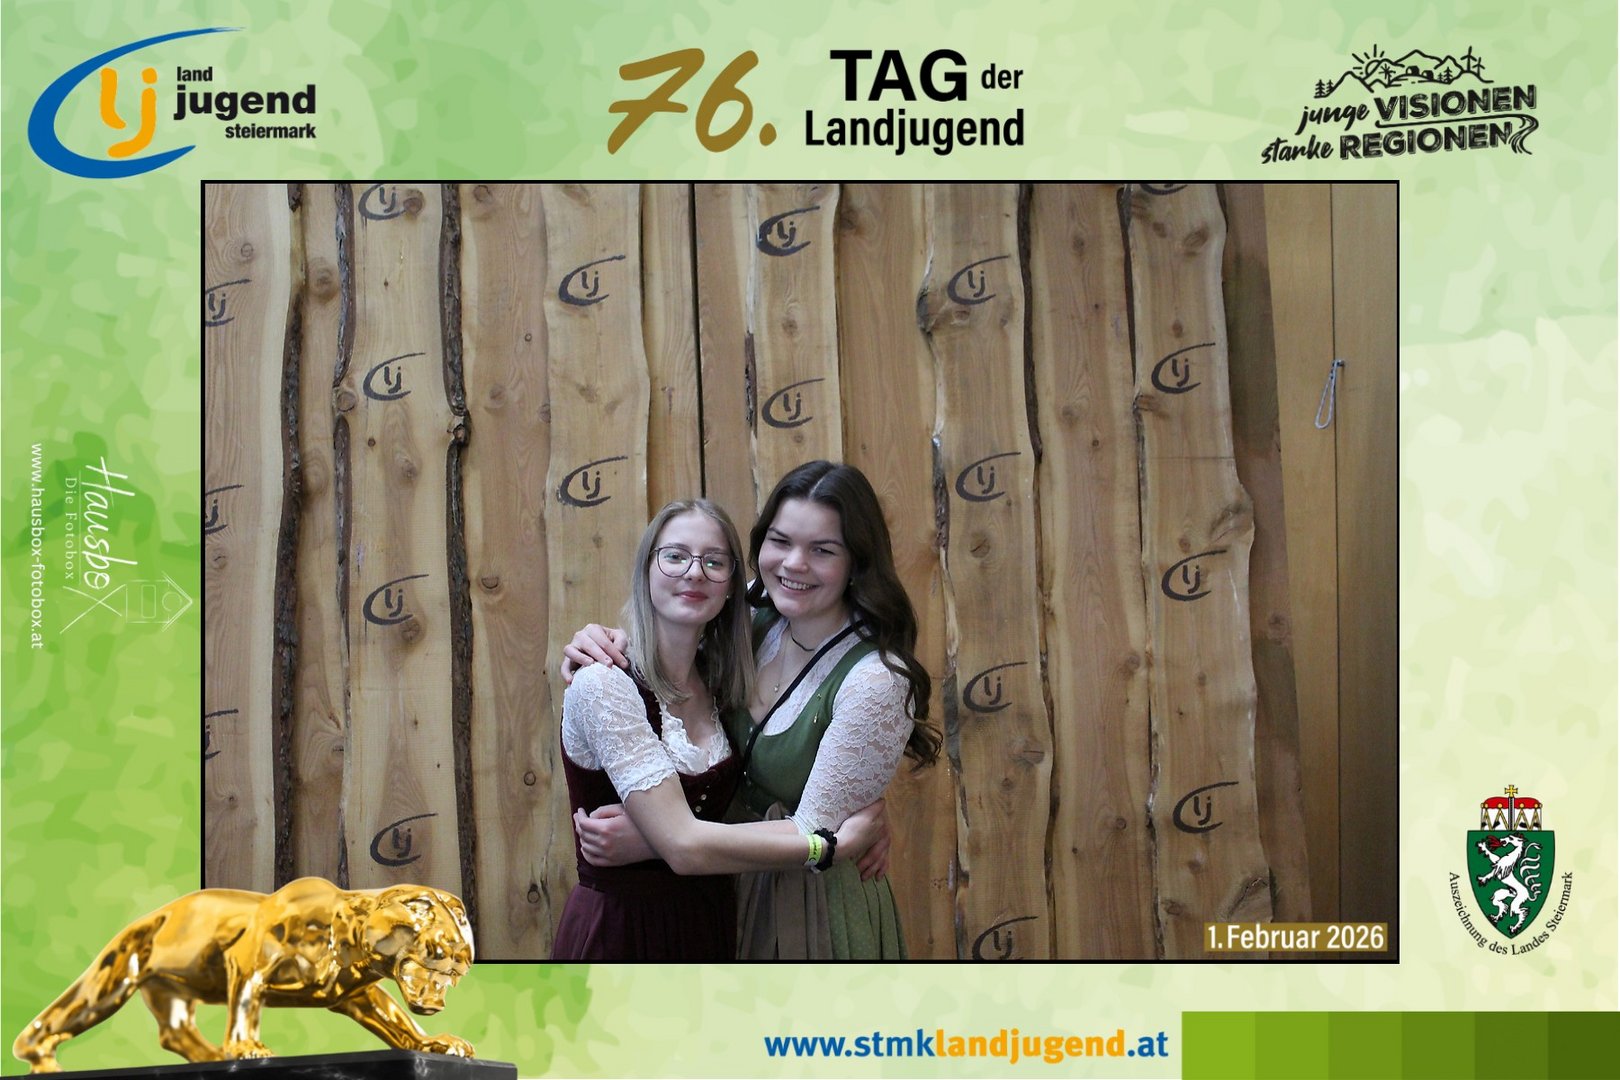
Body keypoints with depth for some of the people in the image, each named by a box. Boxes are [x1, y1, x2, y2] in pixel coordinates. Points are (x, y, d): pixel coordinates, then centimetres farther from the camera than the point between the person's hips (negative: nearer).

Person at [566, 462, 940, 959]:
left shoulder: (876, 681, -27)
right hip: (738, 893, 6)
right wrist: (602, 643, -13)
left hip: (820, 912, -6)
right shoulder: (754, 629, -8)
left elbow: (814, 837, -24)